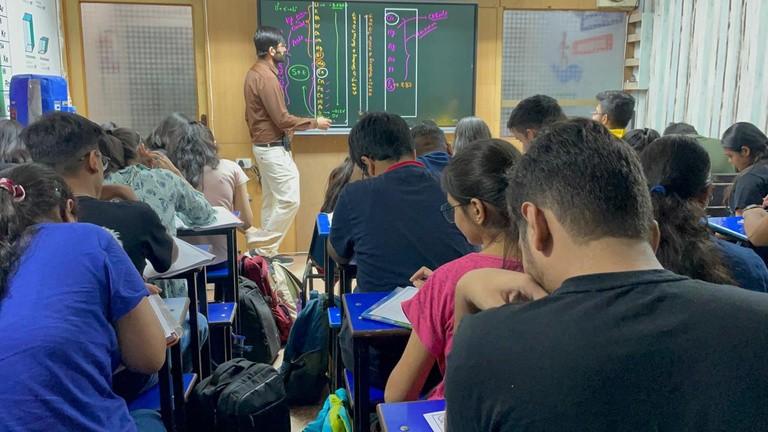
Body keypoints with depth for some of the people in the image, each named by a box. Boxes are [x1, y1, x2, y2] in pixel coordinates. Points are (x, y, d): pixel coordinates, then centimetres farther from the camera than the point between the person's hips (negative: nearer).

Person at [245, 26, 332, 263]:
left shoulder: (254, 73, 11)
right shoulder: (267, 77, -20)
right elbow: (282, 119, -21)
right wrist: (314, 123, -11)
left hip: (263, 145, 10)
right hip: (273, 148, -10)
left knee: (271, 201, 13)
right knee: (289, 200, -7)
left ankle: (267, 250, 17)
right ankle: (263, 248, -2)